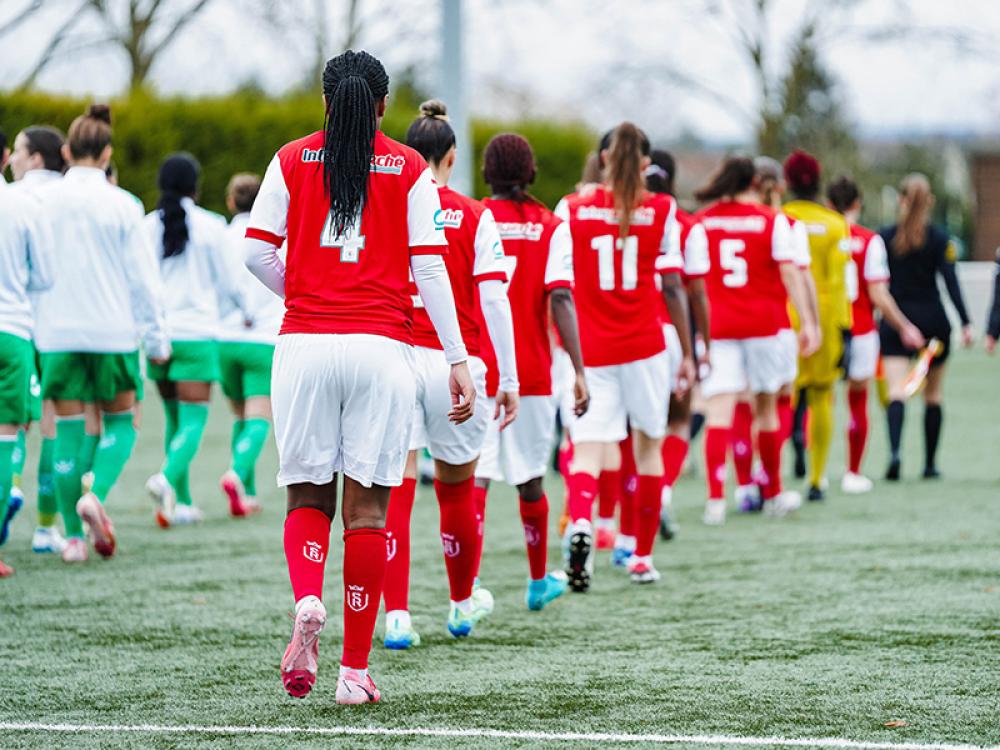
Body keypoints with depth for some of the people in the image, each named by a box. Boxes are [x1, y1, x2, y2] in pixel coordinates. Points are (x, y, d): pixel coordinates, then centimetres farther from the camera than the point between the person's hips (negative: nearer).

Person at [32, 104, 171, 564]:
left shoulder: (42, 201, 0)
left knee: (67, 429, 6)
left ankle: (74, 536, 5)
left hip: (57, 333, 1)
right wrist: (157, 337, 7)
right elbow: (143, 276, -2)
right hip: (113, 332, -1)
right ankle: (96, 495, -12)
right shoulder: (121, 205, -4)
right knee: (119, 422, 14)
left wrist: (31, 323, 17)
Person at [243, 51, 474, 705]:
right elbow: (429, 269, 0)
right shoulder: (411, 170, 5)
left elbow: (257, 251, 3)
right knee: (367, 509, 3)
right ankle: (355, 670, 3)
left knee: (307, 496, 12)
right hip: (382, 349, -1)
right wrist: (459, 361, 1)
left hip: (303, 345, 1)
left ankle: (307, 602, -19)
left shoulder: (292, 160, 8)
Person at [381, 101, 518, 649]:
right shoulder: (475, 217, 1)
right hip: (456, 362, 0)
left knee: (395, 489, -1)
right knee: (457, 487, 17)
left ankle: (395, 614, -12)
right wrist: (508, 381, 0)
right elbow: (493, 300, -4)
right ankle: (463, 602, 34)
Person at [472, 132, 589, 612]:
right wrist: (578, 371, -11)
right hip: (531, 372, 1)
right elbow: (560, 299, -11)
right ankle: (539, 581, 31)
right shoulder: (551, 228, -2)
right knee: (530, 477, 15)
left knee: (474, 476, -5)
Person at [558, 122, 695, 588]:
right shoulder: (661, 211, 0)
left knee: (587, 448, -4)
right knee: (648, 445, 15)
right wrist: (687, 353, 7)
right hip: (643, 346, 0)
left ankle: (580, 523, -35)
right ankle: (642, 557, 21)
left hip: (587, 350, 0)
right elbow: (673, 288, -1)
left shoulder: (572, 209, 1)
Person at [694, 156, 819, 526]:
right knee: (766, 407, 14)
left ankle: (716, 499, -20)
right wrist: (807, 321, -4)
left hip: (716, 326, 0)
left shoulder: (699, 223, 4)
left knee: (719, 410, -6)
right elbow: (789, 274, -5)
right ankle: (773, 494, 26)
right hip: (763, 325, 0)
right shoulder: (772, 221, 0)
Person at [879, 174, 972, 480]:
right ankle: (930, 463, 18)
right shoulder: (940, 239, -3)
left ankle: (895, 451, -32)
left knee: (896, 391, -9)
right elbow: (951, 282, -10)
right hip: (933, 322, 0)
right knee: (933, 394, 14)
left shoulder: (884, 238, 0)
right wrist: (965, 324, -11)